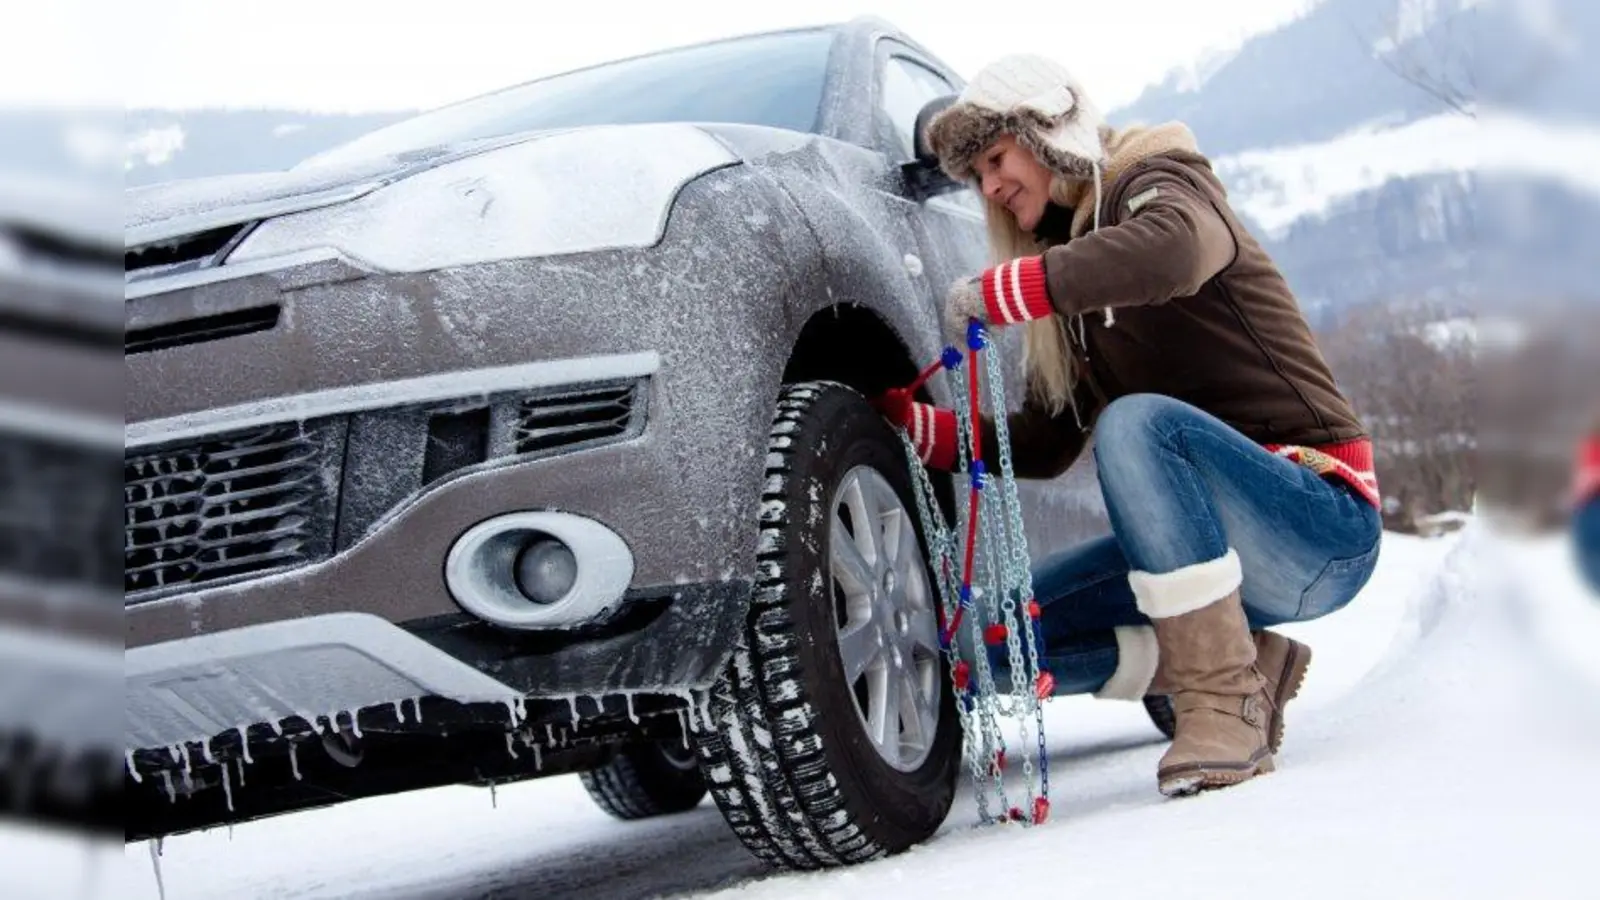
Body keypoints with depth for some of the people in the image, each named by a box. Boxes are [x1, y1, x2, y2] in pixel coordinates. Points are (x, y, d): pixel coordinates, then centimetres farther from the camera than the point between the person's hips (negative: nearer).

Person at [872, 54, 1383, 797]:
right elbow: (1043, 445, 14)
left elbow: (1173, 250, -34)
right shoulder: (1074, 283, 16)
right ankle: (1246, 661, 2)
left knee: (1137, 422, -35)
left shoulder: (1158, 181, -7)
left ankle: (1226, 706, -26)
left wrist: (998, 292, -30)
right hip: (1232, 540, 8)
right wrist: (909, 423, 3)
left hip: (1324, 524, -8)